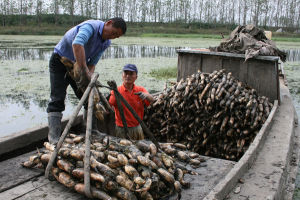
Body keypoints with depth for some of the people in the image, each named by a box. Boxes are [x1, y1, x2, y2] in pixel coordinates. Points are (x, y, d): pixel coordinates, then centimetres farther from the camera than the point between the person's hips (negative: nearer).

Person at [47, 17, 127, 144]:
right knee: (57, 99, -13)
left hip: (78, 64, 7)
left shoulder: (106, 43, -3)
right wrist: (84, 71, -50)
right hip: (60, 61, -7)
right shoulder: (91, 26, -28)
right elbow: (77, 44, -47)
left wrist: (88, 78, -22)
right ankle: (54, 137, -12)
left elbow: (92, 63, -4)